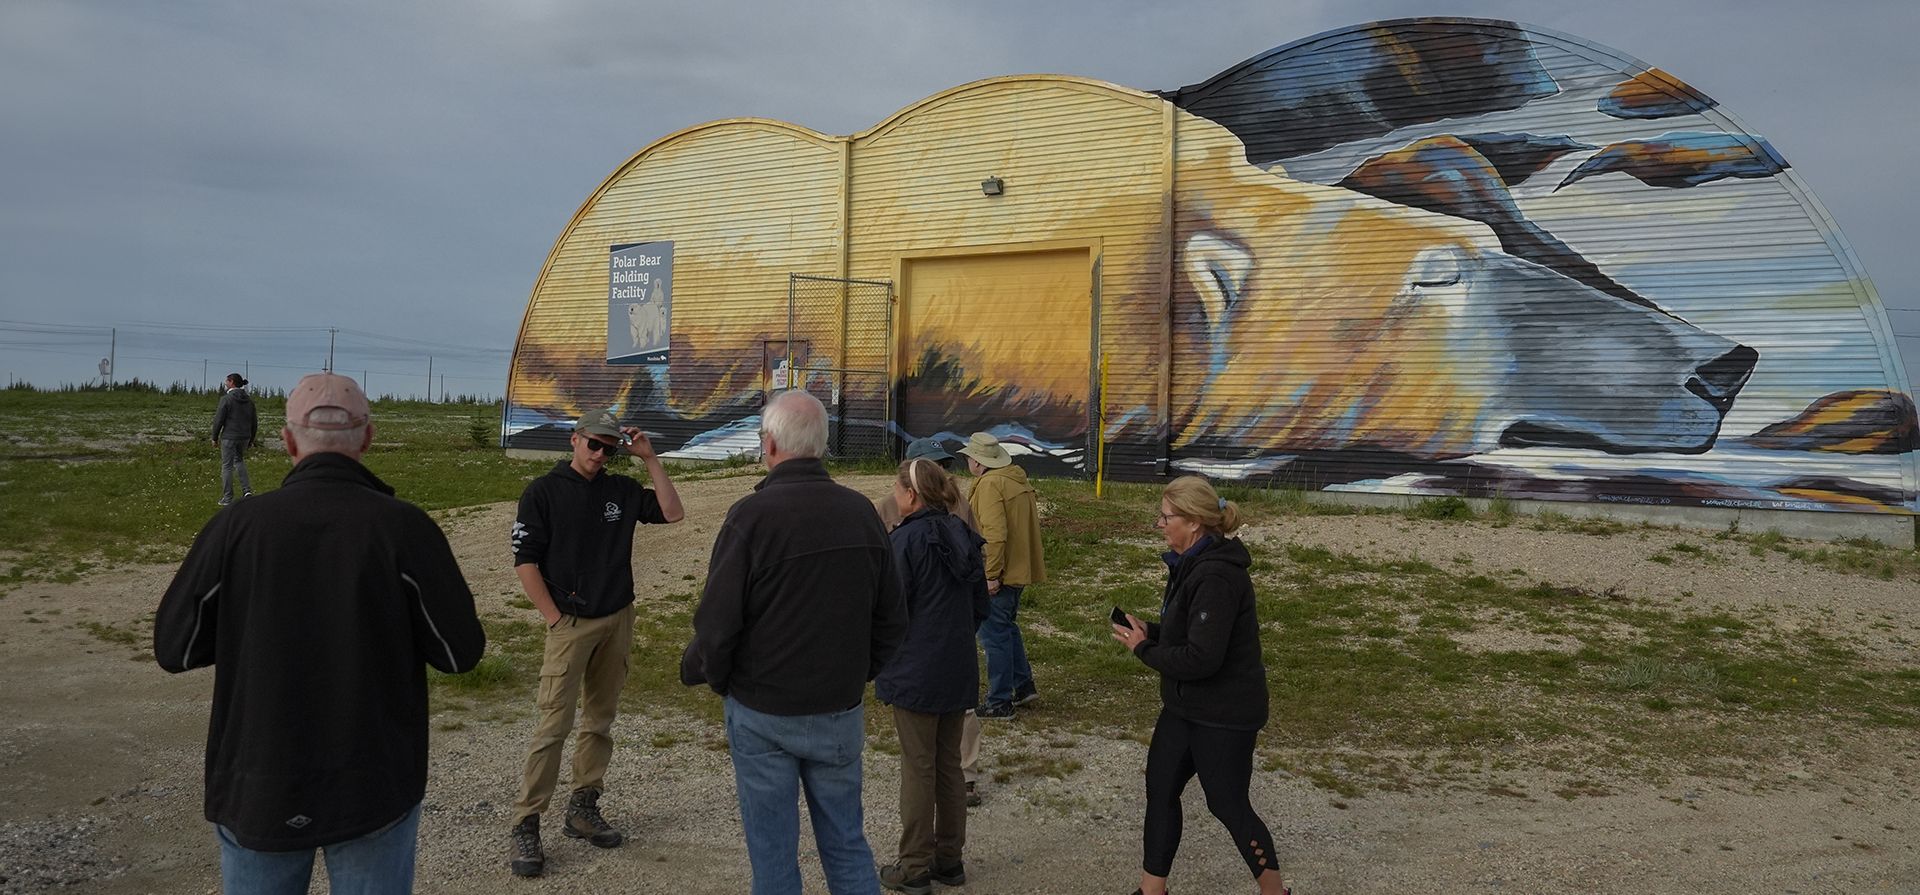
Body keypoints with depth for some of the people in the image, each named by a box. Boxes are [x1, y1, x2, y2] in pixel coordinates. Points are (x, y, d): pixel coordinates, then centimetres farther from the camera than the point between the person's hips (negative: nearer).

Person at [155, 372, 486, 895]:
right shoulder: (404, 528, -14)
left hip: (257, 788, 1)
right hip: (374, 789, -1)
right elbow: (460, 651, -9)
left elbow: (174, 649, -1)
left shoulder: (237, 527, -10)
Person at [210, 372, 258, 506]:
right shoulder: (249, 400, 5)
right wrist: (251, 439, 19)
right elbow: (254, 422, 9)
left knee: (227, 466, 4)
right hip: (244, 437, 6)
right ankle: (247, 490, 11)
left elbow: (219, 420, -12)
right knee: (239, 460, 25)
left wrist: (215, 437, 0)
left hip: (229, 437, -6)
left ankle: (227, 498, 8)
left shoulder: (226, 399, -12)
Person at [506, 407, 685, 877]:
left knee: (600, 720, 11)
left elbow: (672, 512, 3)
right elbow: (525, 560, -6)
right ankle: (525, 826, -4)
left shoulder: (623, 489, 8)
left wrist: (650, 458, -2)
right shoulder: (544, 491, -4)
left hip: (618, 621, 5)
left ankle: (583, 809, 22)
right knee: (554, 726, -10)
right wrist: (554, 619, -10)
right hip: (570, 623, -5)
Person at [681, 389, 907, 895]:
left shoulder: (752, 514, -17)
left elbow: (716, 625, -16)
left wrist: (699, 671, 4)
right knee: (847, 844, 16)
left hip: (763, 714, -4)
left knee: (773, 852, 9)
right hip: (841, 713, 4)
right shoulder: (862, 512, -1)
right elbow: (891, 620, 6)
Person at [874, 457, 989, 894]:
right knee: (949, 764, 16)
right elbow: (980, 606, 12)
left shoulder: (905, 539, -17)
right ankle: (949, 858, 26)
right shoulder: (963, 535, 5)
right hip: (959, 671, 7)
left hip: (916, 673, -7)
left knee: (918, 769, 3)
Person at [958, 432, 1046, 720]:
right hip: (1020, 569, 10)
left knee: (994, 633, -1)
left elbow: (995, 533, -25)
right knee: (1007, 626, 23)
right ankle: (1023, 685, 29)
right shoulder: (1018, 480, 12)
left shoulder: (989, 484, -17)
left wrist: (992, 574, -22)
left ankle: (1000, 703, 5)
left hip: (998, 575, -10)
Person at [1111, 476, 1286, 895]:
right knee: (1160, 791, 14)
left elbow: (1201, 658, -30)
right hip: (1186, 706, 10)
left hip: (1224, 715, -10)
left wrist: (1143, 648, -17)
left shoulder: (1216, 577, -27)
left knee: (1228, 806, 5)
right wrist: (1149, 632, -2)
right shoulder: (1190, 564, 4)